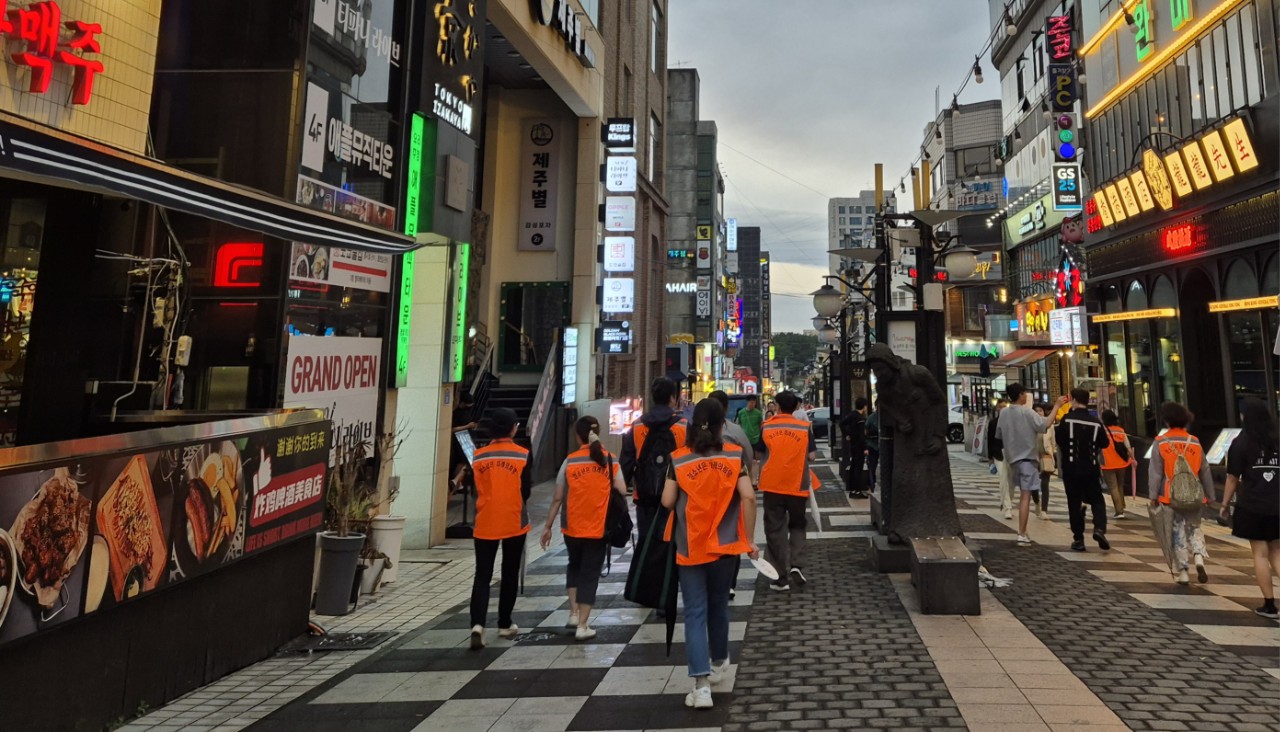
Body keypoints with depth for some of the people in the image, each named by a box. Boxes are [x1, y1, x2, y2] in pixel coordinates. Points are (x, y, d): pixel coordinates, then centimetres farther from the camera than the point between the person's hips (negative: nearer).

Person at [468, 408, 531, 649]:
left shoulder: (479, 456, 0)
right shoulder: (523, 455, -8)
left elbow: (476, 491, 7)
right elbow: (526, 491, -4)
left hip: (485, 523, 2)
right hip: (514, 523, -1)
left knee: (482, 575, 4)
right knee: (510, 574, 13)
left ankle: (477, 624, -12)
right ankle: (505, 624, 22)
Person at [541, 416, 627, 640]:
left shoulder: (570, 461, -6)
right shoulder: (609, 460, -4)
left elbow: (557, 498, -4)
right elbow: (622, 491, -10)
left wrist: (548, 527, 4)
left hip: (572, 527, 1)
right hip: (599, 527, 0)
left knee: (574, 566, 25)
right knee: (590, 573, 9)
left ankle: (573, 613, 20)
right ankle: (582, 626, 8)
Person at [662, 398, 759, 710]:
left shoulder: (678, 459, -6)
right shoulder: (734, 455, -4)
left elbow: (667, 502, -6)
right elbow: (748, 498, -10)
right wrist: (749, 540, -2)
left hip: (690, 548, -2)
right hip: (725, 545, 2)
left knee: (695, 613, 3)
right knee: (718, 605, 22)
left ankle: (701, 685, -4)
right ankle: (718, 662, 40)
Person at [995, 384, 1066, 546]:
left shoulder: (1004, 413, 5)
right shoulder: (1026, 412, -13)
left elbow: (999, 435, 12)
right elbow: (1046, 424, -22)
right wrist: (1056, 406, -13)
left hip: (1013, 457, 7)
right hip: (1027, 457, -7)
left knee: (1023, 495, 22)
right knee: (1025, 497, -7)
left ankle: (1023, 531, 26)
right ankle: (1022, 535, -10)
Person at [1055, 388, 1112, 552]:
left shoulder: (1067, 419, -10)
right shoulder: (1095, 422, -1)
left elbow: (1059, 440, -11)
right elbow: (1104, 443, 7)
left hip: (1071, 467, -2)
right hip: (1090, 467, 2)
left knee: (1074, 503, 5)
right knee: (1097, 500, 14)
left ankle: (1078, 539, 5)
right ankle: (1099, 528, -9)